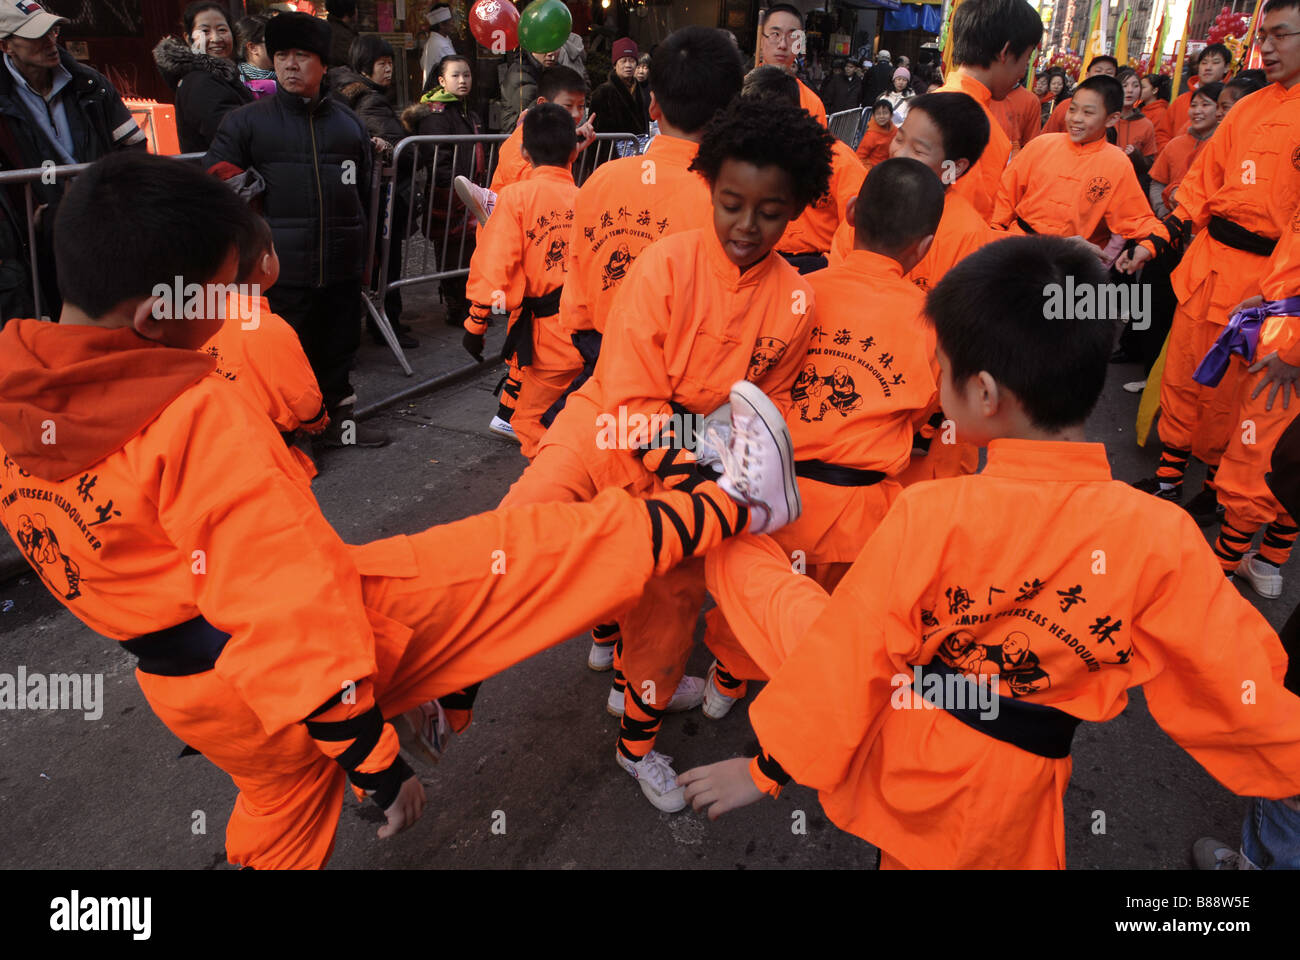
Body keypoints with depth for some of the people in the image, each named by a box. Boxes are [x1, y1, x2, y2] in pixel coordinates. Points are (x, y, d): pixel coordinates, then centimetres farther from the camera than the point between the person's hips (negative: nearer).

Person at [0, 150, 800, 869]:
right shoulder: (196, 412, -27)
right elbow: (296, 613, -26)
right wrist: (376, 762, -17)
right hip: (314, 661, -8)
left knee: (286, 805, 35)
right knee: (552, 547, -6)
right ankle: (736, 506, 6)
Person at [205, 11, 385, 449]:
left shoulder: (349, 122, 14)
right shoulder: (245, 121, 3)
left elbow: (363, 191, 21)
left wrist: (359, 247, 21)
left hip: (341, 264, 4)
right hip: (281, 266, -4)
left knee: (338, 344, 14)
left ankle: (338, 417, 30)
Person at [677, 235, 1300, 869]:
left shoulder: (929, 515, -25)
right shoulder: (1163, 538, -18)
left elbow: (844, 656, -17)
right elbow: (1239, 685, -6)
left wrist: (768, 768, -2)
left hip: (890, 749, -3)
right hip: (1005, 808, 3)